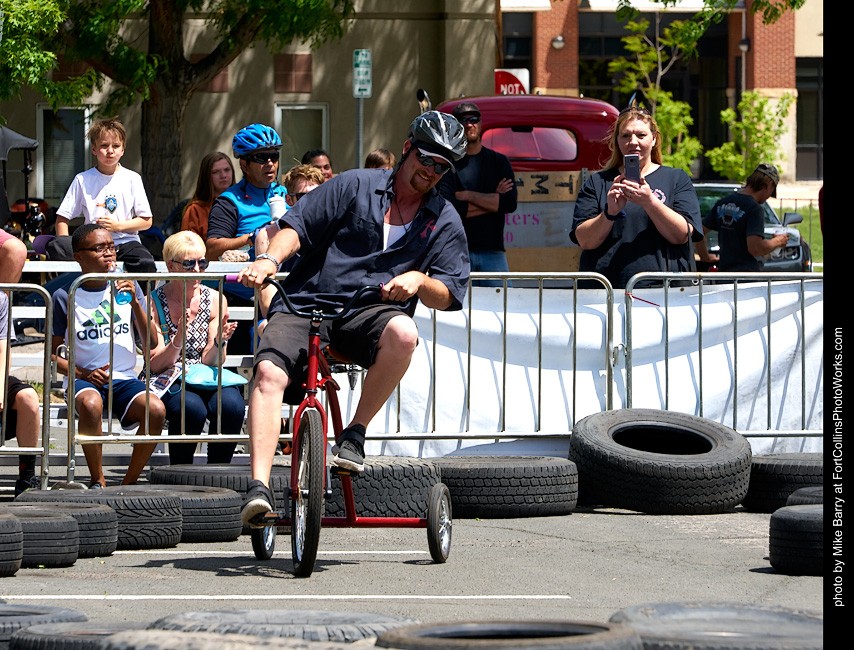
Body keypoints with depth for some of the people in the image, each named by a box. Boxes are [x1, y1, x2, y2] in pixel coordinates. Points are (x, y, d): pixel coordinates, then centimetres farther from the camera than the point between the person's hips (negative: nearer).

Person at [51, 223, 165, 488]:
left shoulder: (127, 287, 9)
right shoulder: (66, 297, 3)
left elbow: (152, 342, 4)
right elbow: (52, 354, 5)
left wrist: (135, 302, -10)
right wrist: (83, 373, -12)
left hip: (124, 378, 2)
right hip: (84, 379, -2)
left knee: (155, 409, -30)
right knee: (90, 404, -39)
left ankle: (130, 482, -11)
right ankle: (97, 481, -21)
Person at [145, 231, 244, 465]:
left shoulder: (215, 300, 6)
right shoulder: (154, 303, -2)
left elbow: (211, 362, 1)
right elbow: (156, 365, -7)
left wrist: (219, 342, -21)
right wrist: (179, 338, -24)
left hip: (205, 379, 3)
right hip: (168, 382, -3)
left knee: (231, 404, -30)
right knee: (192, 408, -35)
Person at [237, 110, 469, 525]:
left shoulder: (445, 222, 16)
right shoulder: (356, 186, 13)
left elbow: (447, 296, 10)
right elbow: (296, 227, 9)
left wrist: (418, 280, -12)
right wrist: (270, 259, -11)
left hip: (369, 316, 0)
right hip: (305, 304, 0)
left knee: (402, 333, -37)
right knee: (269, 371, -29)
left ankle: (355, 434, -18)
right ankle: (258, 487, -37)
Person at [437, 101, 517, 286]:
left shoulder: (499, 162, 13)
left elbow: (511, 203, -1)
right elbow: (447, 208, -9)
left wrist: (468, 196, -5)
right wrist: (493, 200, -3)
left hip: (492, 250, 2)